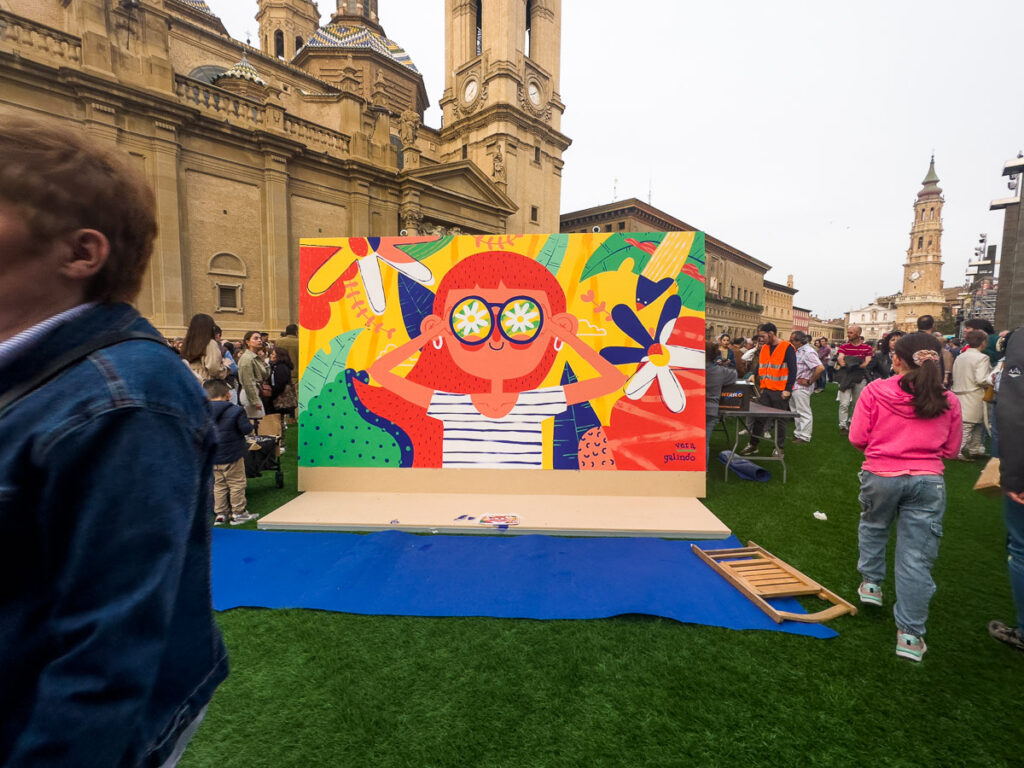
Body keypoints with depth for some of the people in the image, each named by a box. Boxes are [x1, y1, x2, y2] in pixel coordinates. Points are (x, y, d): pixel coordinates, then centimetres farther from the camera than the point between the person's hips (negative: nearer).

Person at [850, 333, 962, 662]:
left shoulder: (875, 391, -9)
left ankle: (871, 583, 41)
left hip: (880, 476, -1)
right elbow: (951, 449, 7)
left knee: (873, 527, 29)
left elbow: (857, 438, -6)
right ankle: (910, 634, 13)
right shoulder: (948, 400, -1)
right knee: (917, 559, 6)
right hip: (928, 481, 2)